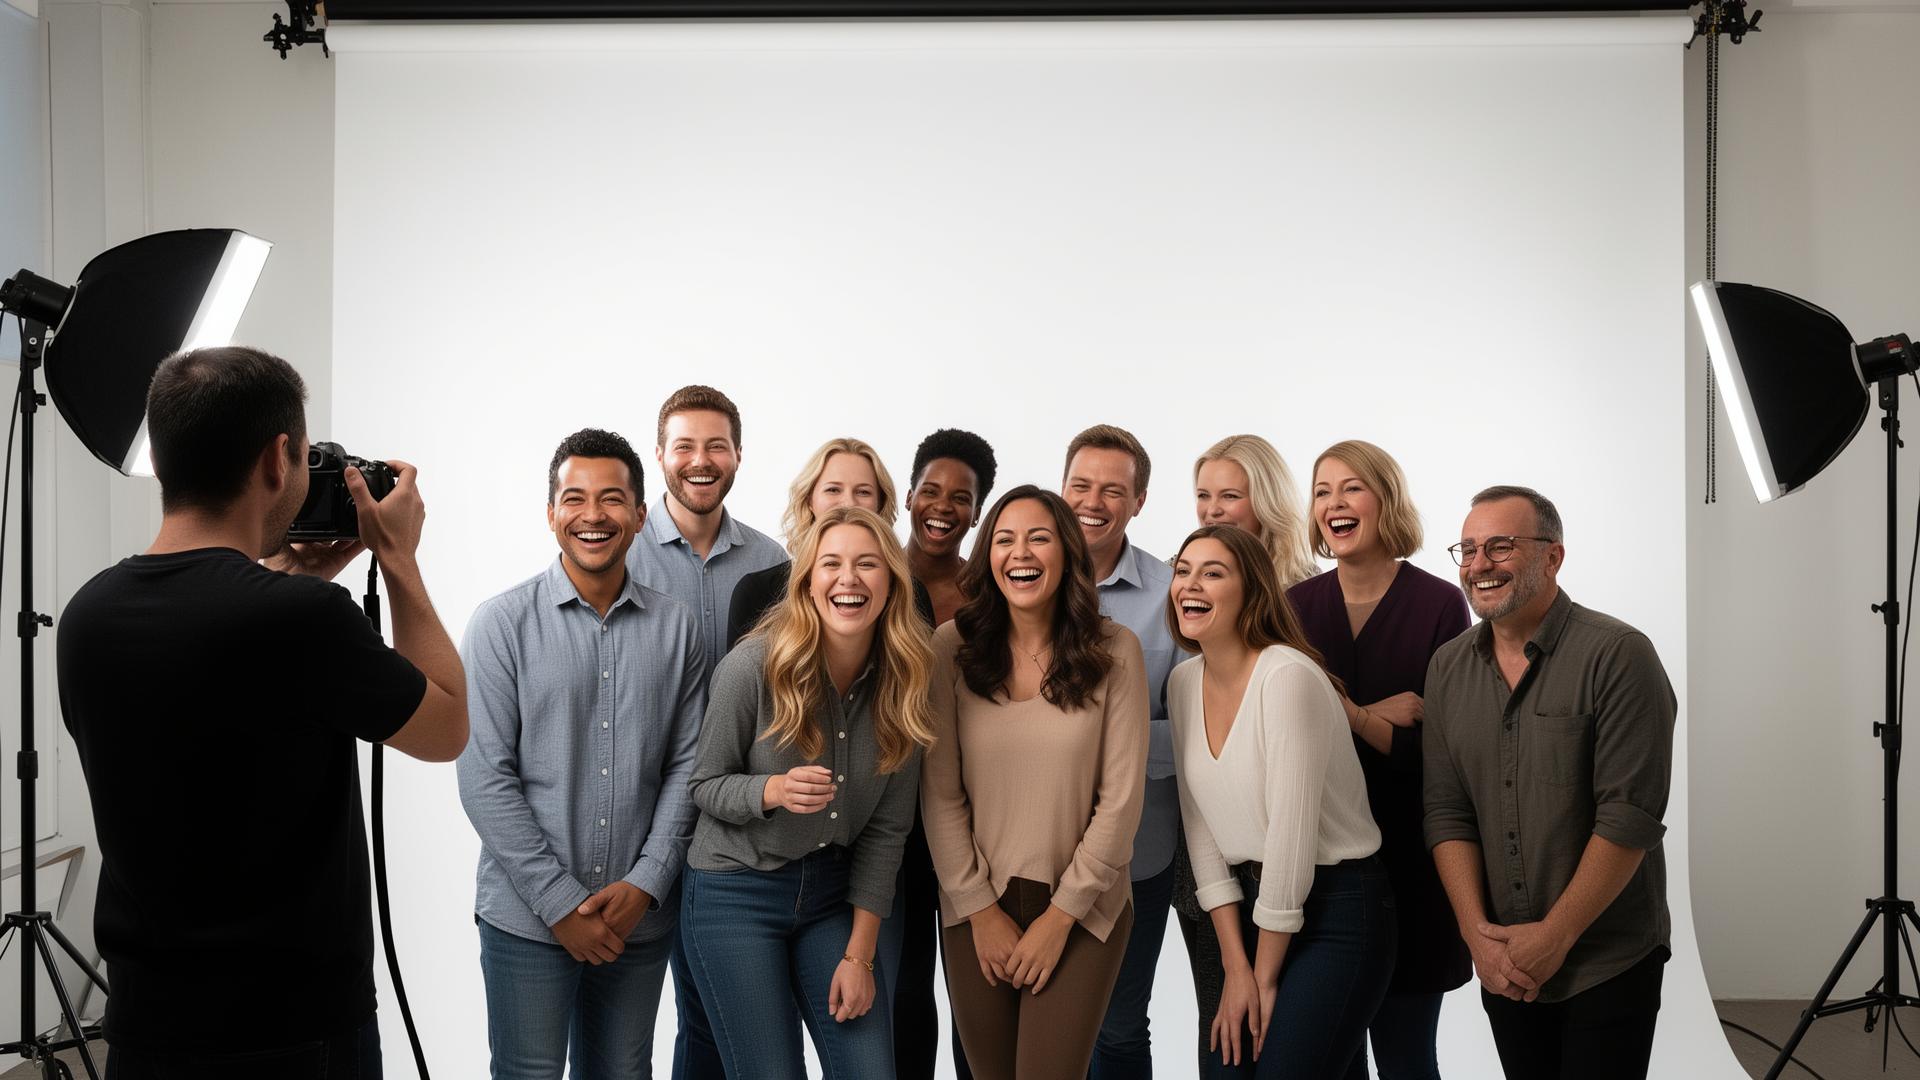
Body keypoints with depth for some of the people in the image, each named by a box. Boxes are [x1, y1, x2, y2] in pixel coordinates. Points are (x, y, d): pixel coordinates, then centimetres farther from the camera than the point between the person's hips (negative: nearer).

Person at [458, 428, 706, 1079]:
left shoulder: (676, 627, 3)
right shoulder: (503, 623, -5)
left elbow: (684, 766, 4)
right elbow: (485, 779, -9)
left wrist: (646, 884, -7)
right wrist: (561, 903, -12)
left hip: (640, 921, 3)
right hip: (528, 920, -2)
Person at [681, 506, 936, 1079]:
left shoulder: (902, 684, -6)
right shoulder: (752, 667, -17)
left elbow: (886, 830, -2)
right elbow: (706, 786, -6)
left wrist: (859, 954, -3)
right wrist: (774, 790, -28)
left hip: (832, 892, 4)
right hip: (736, 892, -3)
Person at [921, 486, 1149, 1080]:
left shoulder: (1114, 650, -8)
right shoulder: (952, 647, -7)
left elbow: (1120, 799, -8)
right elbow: (941, 794, -5)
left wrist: (1060, 917, -9)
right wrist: (981, 912, -7)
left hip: (1081, 908, -1)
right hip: (976, 905, 1)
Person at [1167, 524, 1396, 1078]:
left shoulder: (1288, 676, -19)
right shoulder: (1184, 682, 2)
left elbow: (1292, 831, -19)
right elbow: (1201, 826, 3)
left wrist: (1266, 977, -11)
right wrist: (1235, 965, -1)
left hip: (1338, 908, -6)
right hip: (1251, 904, 6)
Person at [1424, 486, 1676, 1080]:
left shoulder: (1618, 656, -13)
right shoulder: (1447, 668, 3)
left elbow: (1630, 816, -17)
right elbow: (1447, 813, 2)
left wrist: (1554, 936, -16)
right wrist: (1478, 933, -8)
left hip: (1608, 966, -4)